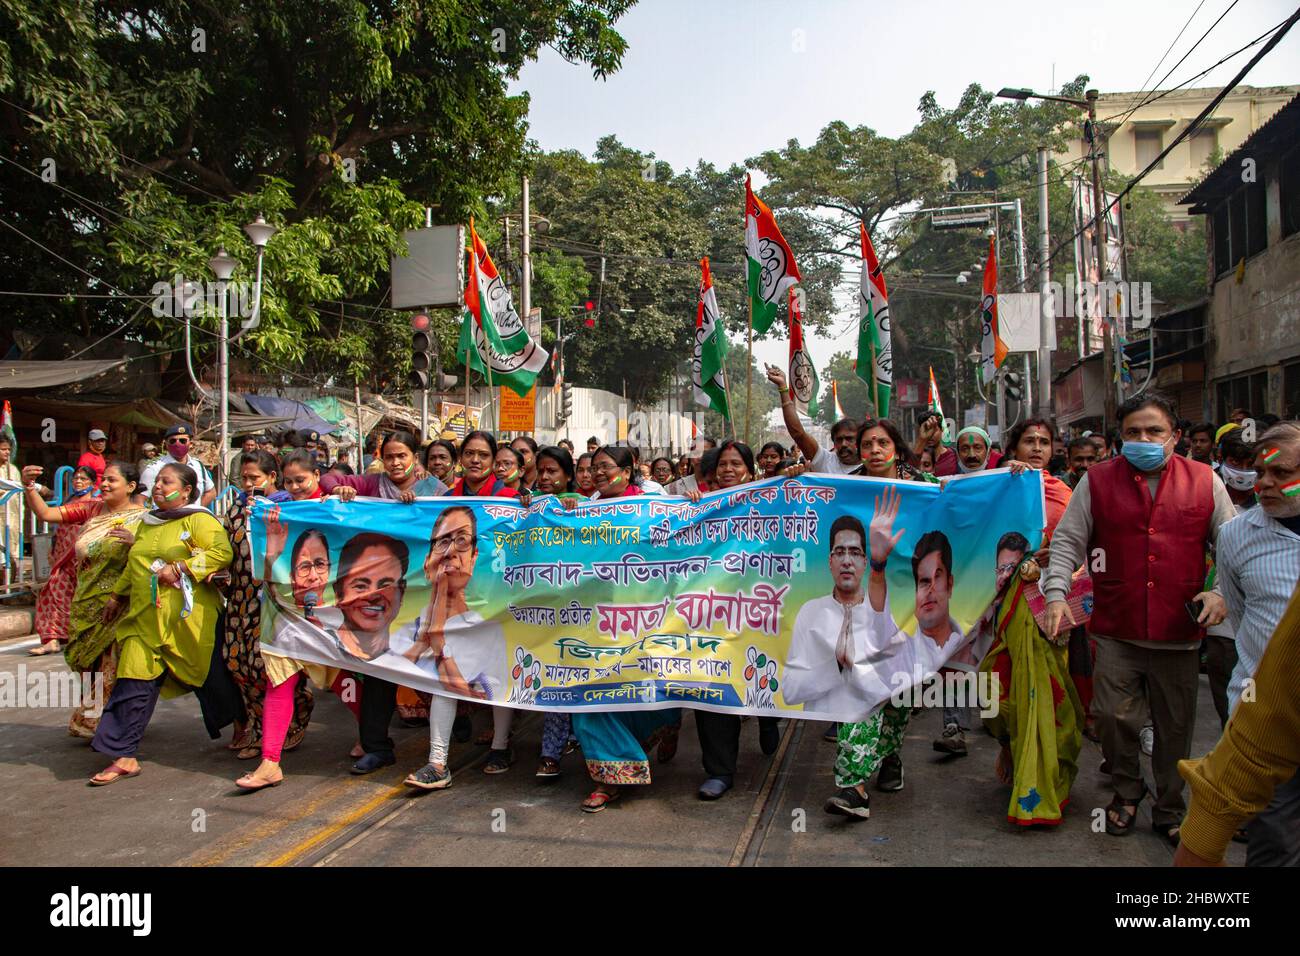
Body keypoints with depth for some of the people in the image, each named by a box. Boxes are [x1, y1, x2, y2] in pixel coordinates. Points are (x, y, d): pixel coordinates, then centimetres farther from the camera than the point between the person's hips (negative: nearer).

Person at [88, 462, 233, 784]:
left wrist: (180, 568, -22)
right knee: (135, 679, -3)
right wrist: (117, 595, 31)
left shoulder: (198, 520, -7)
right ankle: (124, 756, 2)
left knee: (209, 679, 5)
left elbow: (223, 552, -21)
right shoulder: (147, 523, 17)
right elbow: (134, 565, 30)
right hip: (146, 618, 6)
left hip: (186, 617, -6)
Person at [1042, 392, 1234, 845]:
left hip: (1179, 633, 1)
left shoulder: (1205, 482, 4)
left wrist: (1223, 592, -6)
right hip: (1116, 632, -1)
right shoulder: (1097, 481, 2)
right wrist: (1056, 593, -9)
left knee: (1175, 727, 11)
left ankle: (1169, 810, 31)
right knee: (1113, 716, 1)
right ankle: (1127, 790, 29)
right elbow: (1067, 541, 2)